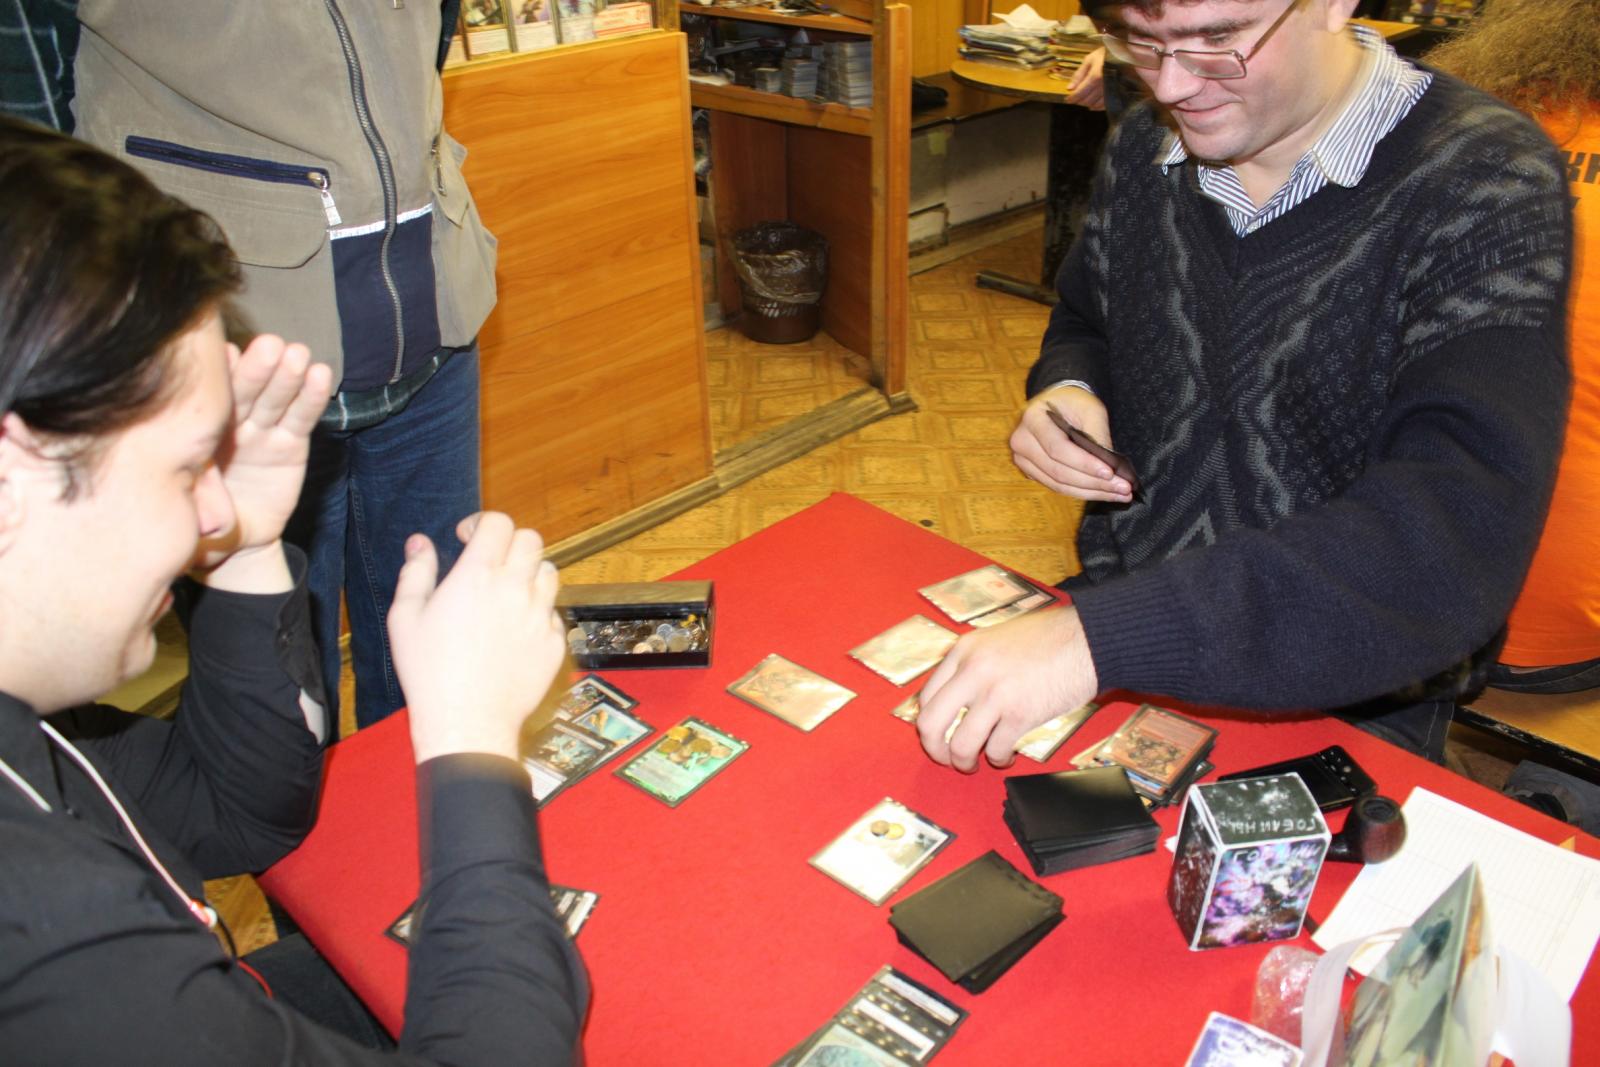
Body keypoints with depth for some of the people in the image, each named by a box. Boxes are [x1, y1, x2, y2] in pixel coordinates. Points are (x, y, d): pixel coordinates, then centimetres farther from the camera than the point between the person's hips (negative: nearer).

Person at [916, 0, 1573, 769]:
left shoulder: (1486, 186, -18)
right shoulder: (1142, 146, 1)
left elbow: (1458, 539, -30)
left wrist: (1104, 636, -39)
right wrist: (1064, 391, -7)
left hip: (1340, 709, -3)